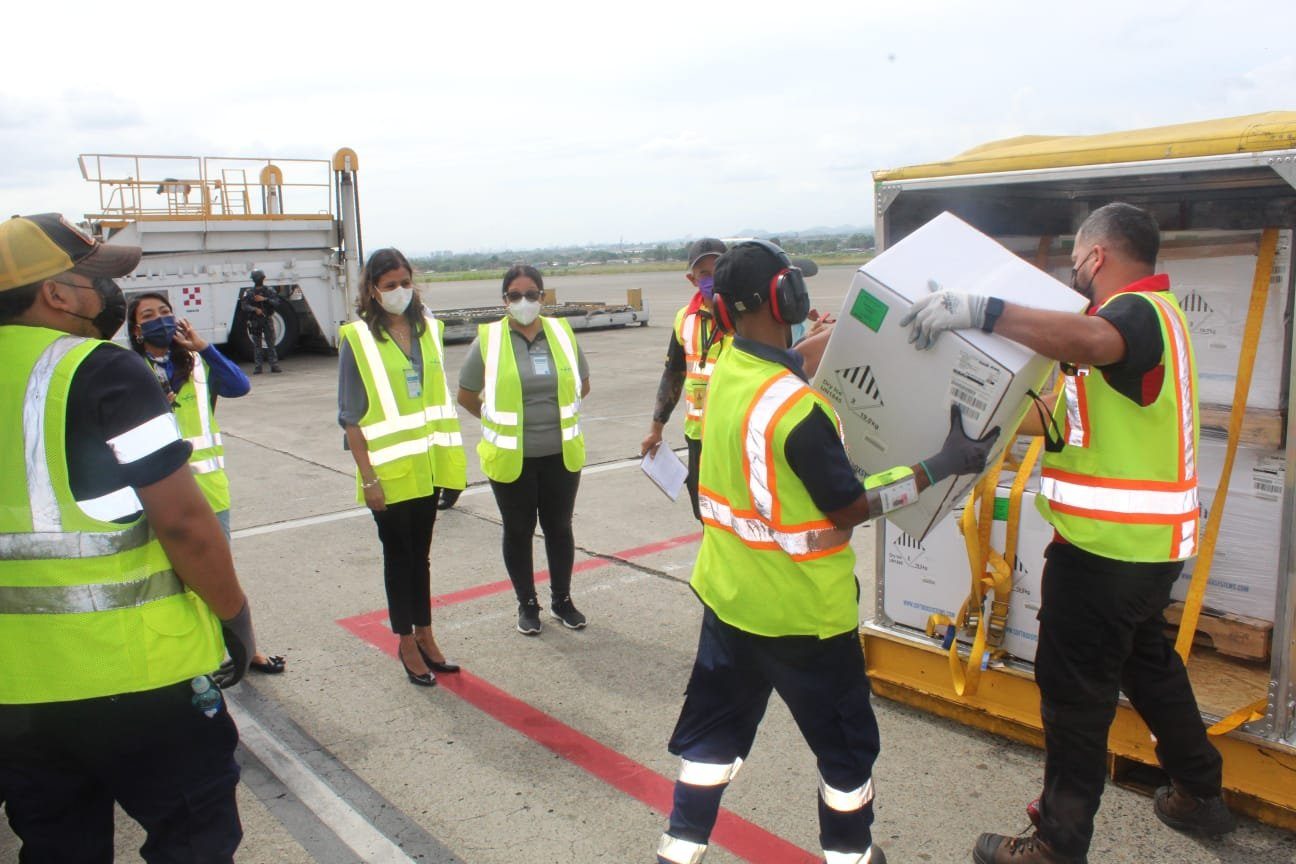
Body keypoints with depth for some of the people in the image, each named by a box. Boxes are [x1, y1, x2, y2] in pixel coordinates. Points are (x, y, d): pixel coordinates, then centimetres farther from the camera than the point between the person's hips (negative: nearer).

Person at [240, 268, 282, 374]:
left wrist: (264, 299, -17)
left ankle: (274, 365, 3)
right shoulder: (249, 292, 0)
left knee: (271, 343, 0)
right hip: (255, 321, 0)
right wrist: (255, 309, -25)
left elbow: (276, 303, -6)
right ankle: (258, 366, 6)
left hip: (267, 319, 0)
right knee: (257, 345, 3)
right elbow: (244, 306, -9)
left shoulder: (269, 290, 4)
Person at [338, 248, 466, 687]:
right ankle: (408, 644, 21)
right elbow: (350, 417, -10)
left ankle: (425, 635, 28)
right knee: (398, 556, 8)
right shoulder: (358, 338, -9)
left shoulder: (428, 328, 5)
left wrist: (449, 457, 8)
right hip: (388, 469, -4)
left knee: (420, 553, 16)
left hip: (426, 465, 4)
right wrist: (368, 476, -14)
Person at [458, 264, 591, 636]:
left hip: (561, 454, 2)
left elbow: (583, 384, 15)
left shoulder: (563, 333, 2)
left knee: (559, 527, 13)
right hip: (511, 458, -2)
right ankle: (527, 603, 26)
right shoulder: (488, 340, -6)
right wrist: (500, 421, 4)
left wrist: (561, 415, 8)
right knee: (518, 531, 10)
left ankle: (562, 600, 29)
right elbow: (466, 395, 3)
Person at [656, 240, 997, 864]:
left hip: (728, 594, 7)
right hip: (801, 610, -7)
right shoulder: (796, 408, -28)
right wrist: (942, 465, -15)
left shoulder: (725, 373, -5)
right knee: (844, 741, 17)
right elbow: (851, 507, -19)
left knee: (714, 725, 19)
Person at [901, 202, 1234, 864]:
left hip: (1107, 546, -11)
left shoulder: (1140, 311, -17)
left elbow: (1091, 342, -45)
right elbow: (1080, 420, 18)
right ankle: (1199, 793, 43)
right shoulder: (1147, 314, 16)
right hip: (1144, 541, 11)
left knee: (1075, 694, 0)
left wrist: (980, 310, -53)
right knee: (1147, 662, 27)